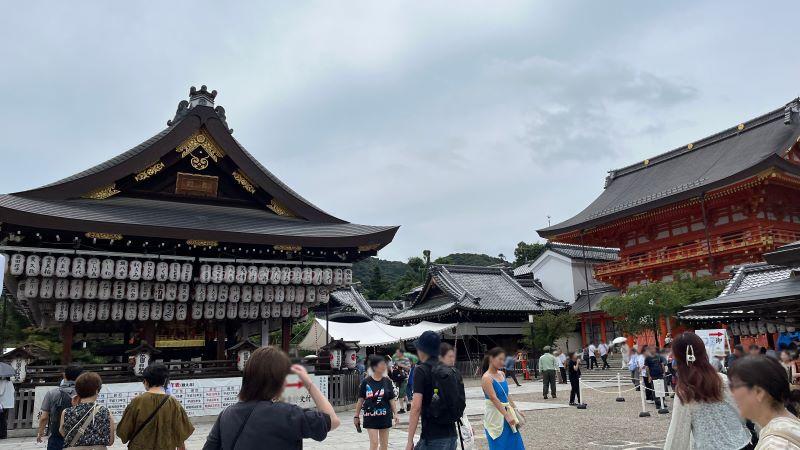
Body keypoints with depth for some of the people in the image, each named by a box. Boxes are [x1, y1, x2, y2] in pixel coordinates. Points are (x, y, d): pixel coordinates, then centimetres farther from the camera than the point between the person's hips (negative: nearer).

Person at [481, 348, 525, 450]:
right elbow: (494, 398, -22)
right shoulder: (486, 378, -16)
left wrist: (515, 409, 15)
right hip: (494, 414, -7)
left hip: (506, 410, 7)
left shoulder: (501, 374, 7)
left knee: (514, 441, 9)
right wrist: (507, 416, -27)